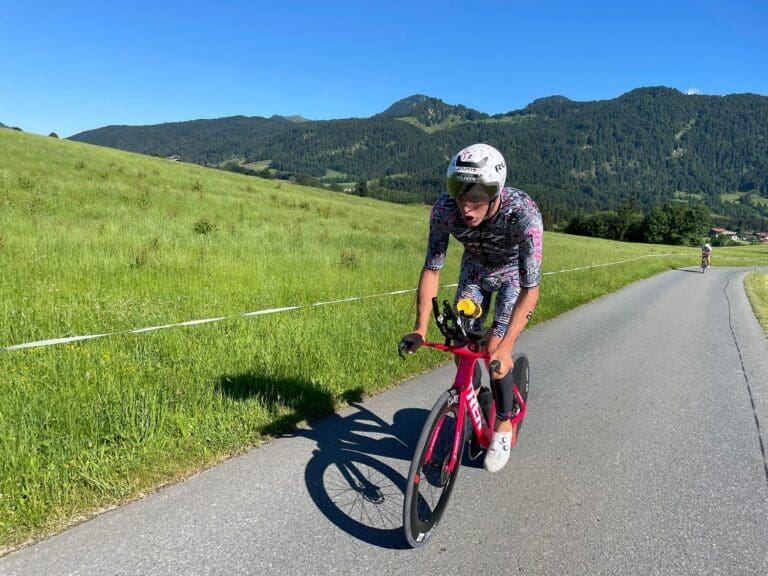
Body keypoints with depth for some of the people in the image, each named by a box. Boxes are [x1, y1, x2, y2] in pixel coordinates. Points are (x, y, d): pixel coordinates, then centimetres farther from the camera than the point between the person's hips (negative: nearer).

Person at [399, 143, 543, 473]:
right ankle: (472, 392, 29)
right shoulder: (444, 209, -32)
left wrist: (505, 348, -47)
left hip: (515, 274, -3)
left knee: (494, 350, -14)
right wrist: (420, 328, -30)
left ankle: (503, 426, 9)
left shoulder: (523, 213, -41)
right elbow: (432, 269, -23)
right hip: (476, 269, 3)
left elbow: (530, 289, -40)